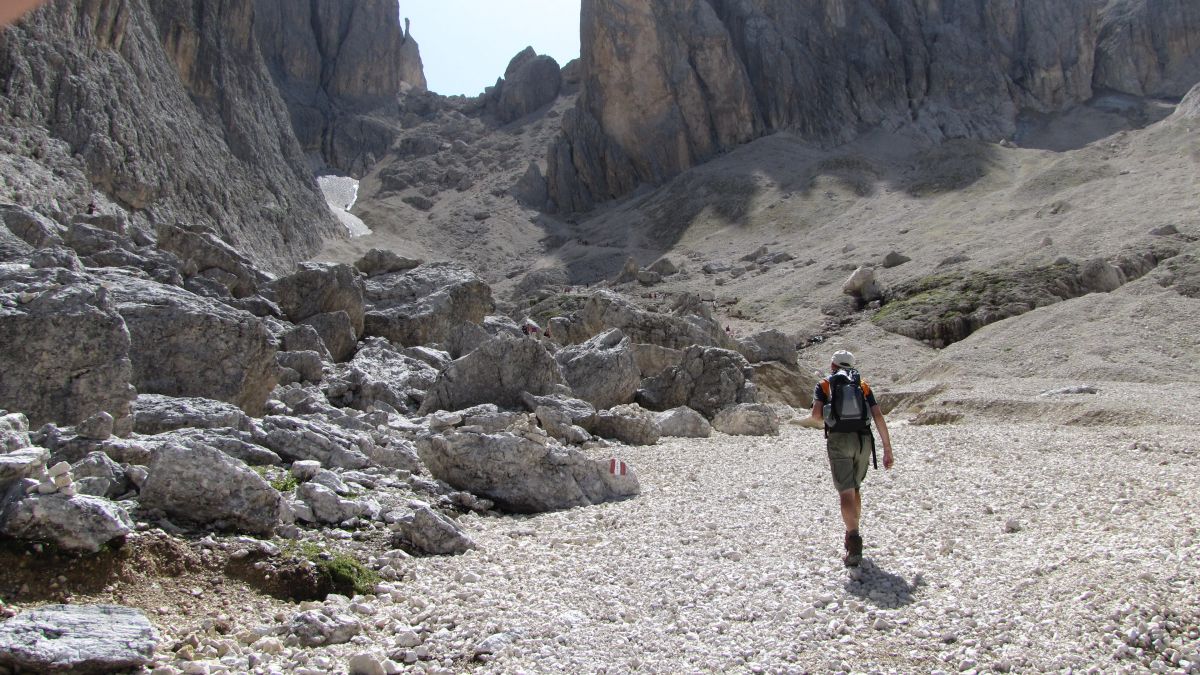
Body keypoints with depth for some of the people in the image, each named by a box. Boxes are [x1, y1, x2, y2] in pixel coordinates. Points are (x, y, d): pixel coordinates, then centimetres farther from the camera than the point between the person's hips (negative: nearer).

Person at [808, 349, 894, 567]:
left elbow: (816, 416, -4)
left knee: (846, 493, -8)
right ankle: (852, 535, 32)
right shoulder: (863, 386, 19)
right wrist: (888, 449, 7)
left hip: (839, 440, -3)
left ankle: (854, 541, -24)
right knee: (855, 488, 22)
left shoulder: (824, 385, 12)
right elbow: (879, 417, 7)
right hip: (864, 440, 4)